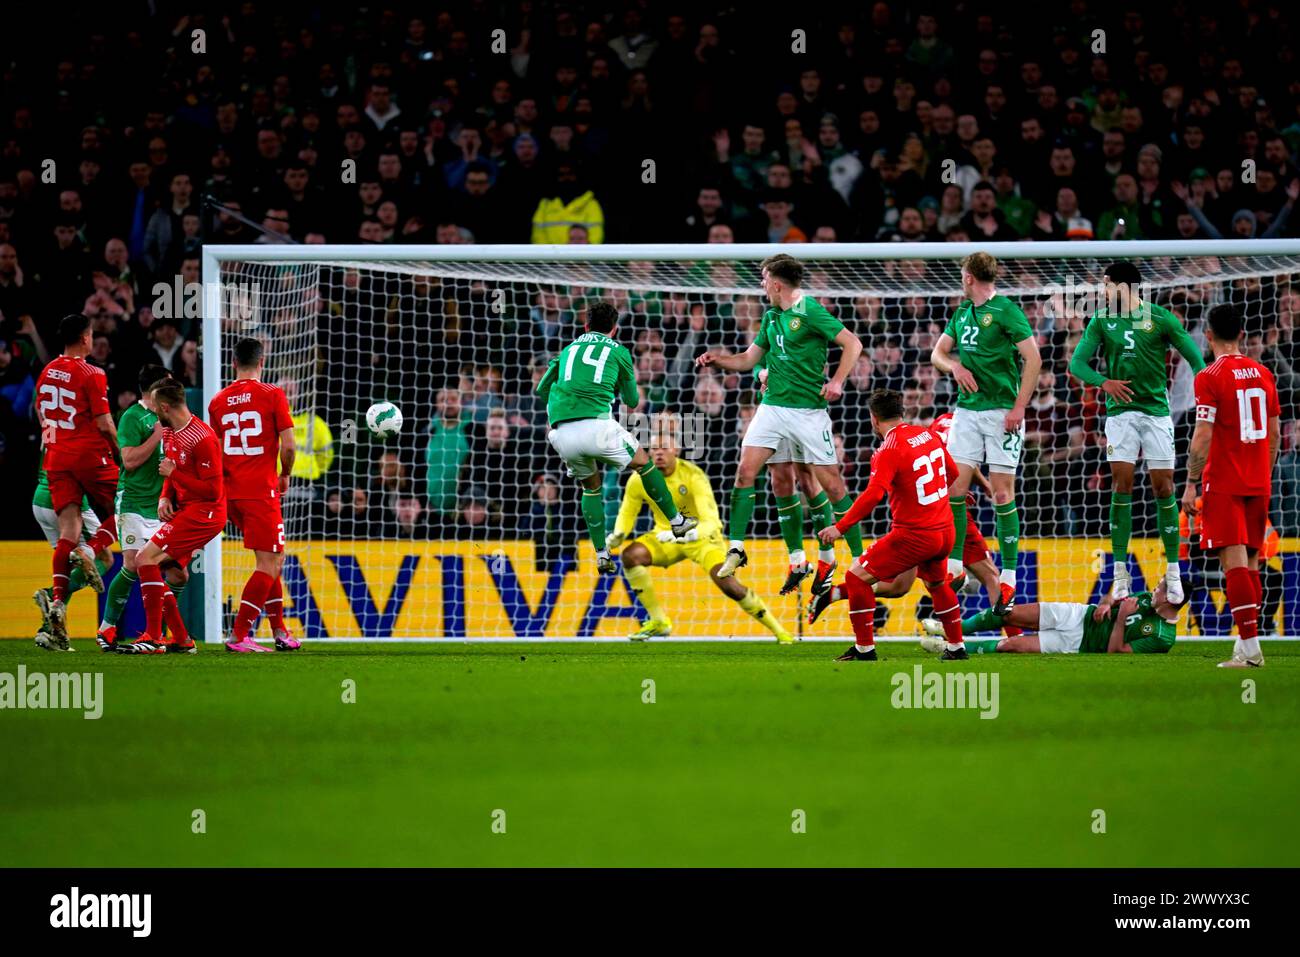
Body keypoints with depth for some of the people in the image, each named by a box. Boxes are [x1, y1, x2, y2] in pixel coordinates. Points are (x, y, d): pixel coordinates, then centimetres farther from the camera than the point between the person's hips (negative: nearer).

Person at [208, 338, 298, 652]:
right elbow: (288, 445, -9)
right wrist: (285, 476, 8)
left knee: (273, 559, 18)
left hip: (230, 492, 6)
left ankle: (279, 630, 20)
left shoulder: (218, 401, 8)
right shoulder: (272, 395, -6)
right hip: (261, 490, -6)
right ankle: (239, 635, -12)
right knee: (269, 564, -3)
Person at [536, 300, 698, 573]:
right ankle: (676, 521, 31)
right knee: (643, 462, 22)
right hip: (596, 426, -3)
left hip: (562, 434, 3)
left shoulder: (569, 349, 23)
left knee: (590, 486, 26)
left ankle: (602, 555, 19)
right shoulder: (618, 351, 14)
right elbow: (632, 400, 24)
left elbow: (542, 390, 27)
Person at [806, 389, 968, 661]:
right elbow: (952, 472, 20)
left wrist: (840, 527, -26)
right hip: (945, 531, 8)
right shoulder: (928, 435, 6)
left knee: (857, 576, 0)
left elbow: (873, 495, -28)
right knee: (937, 583, 32)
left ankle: (865, 649, 1)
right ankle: (956, 647, 39)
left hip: (914, 535, -8)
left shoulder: (889, 451, -16)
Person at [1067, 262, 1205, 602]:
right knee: (1121, 486, -5)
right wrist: (1104, 381, -19)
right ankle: (1120, 570, -1)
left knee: (1163, 488, -1)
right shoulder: (1101, 321, 5)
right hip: (1120, 410, 2)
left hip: (1156, 410, -2)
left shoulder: (1160, 318, -2)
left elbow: (1195, 359, 1)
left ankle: (1173, 570, 6)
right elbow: (1077, 362, 0)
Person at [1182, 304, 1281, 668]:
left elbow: (1203, 437, -15)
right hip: (1258, 484, 6)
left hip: (1223, 484, -6)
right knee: (1250, 562, 13)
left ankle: (1250, 648, -19)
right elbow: (1275, 434, 14)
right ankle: (1246, 641, 14)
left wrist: (1191, 484, -9)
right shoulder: (1263, 374, 9)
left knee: (1234, 561, -10)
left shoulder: (1210, 377, -10)